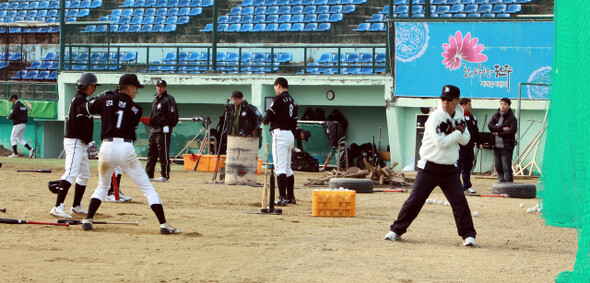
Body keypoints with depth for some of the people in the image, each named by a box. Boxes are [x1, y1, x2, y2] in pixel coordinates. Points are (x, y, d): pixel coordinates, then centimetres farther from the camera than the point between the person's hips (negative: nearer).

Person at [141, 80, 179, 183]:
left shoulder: (168, 99, -9)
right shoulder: (156, 99, 20)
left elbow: (173, 115, -14)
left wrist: (170, 126, -14)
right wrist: (147, 120, 10)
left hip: (163, 130, -9)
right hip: (154, 129, 9)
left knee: (163, 153, -7)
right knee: (151, 152, 10)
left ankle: (165, 176, -3)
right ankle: (149, 175, 14)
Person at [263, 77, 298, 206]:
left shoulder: (279, 98, -9)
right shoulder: (293, 101, 17)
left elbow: (269, 115, -12)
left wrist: (264, 121, 12)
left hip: (280, 134, -9)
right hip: (290, 135, 9)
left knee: (280, 167, -12)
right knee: (287, 167, 17)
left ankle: (282, 198, -19)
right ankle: (290, 196, 21)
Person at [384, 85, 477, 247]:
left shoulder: (459, 115, 6)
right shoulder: (435, 118, -15)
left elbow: (465, 140, 8)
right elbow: (441, 143, -24)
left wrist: (461, 130, -12)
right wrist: (458, 132, -13)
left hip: (449, 169, 4)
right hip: (429, 167, -4)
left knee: (460, 201, -5)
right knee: (415, 200, -3)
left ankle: (468, 235, 2)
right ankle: (396, 230, 9)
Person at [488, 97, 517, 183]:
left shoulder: (512, 118, -4)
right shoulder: (495, 116, 12)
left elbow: (512, 131, -15)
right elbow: (490, 126, -4)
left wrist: (498, 133, -10)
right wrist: (502, 128, -14)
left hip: (506, 147, -6)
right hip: (496, 146, 6)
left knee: (507, 168, -9)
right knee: (498, 167, 9)